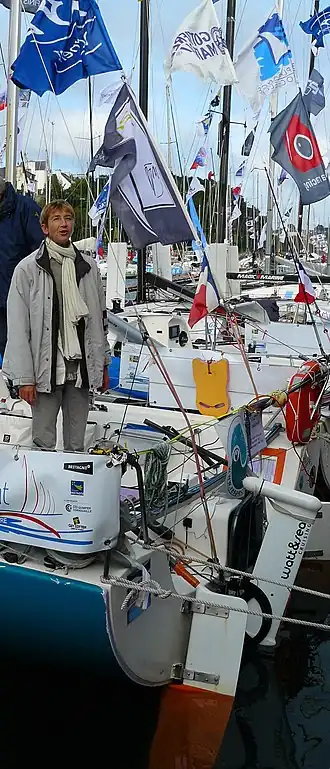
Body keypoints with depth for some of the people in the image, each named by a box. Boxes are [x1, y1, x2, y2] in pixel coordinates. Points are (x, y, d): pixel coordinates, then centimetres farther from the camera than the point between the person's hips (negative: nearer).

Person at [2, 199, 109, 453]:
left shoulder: (88, 266, 8)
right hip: (46, 370, -3)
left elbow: (100, 320, 15)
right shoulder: (28, 269, -4)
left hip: (82, 369, 4)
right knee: (44, 442, 2)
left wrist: (103, 365, 13)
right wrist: (24, 377, -11)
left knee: (77, 443, 12)